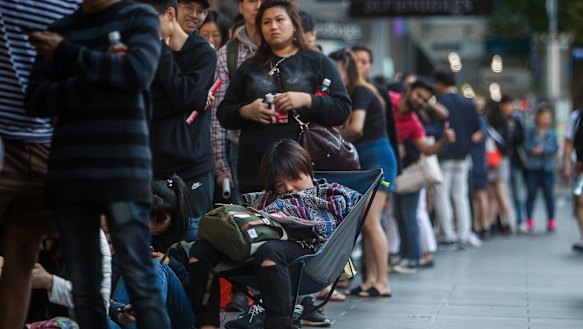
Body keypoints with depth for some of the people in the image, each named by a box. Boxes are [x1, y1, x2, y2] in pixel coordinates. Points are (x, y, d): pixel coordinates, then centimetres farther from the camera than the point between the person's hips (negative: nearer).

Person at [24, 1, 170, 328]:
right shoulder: (59, 30, 17)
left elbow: (139, 71, -11)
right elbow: (37, 100, 5)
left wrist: (67, 53, -4)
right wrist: (102, 74, -9)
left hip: (123, 169, -4)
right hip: (68, 171, 4)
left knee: (140, 280, -7)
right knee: (84, 286, 3)